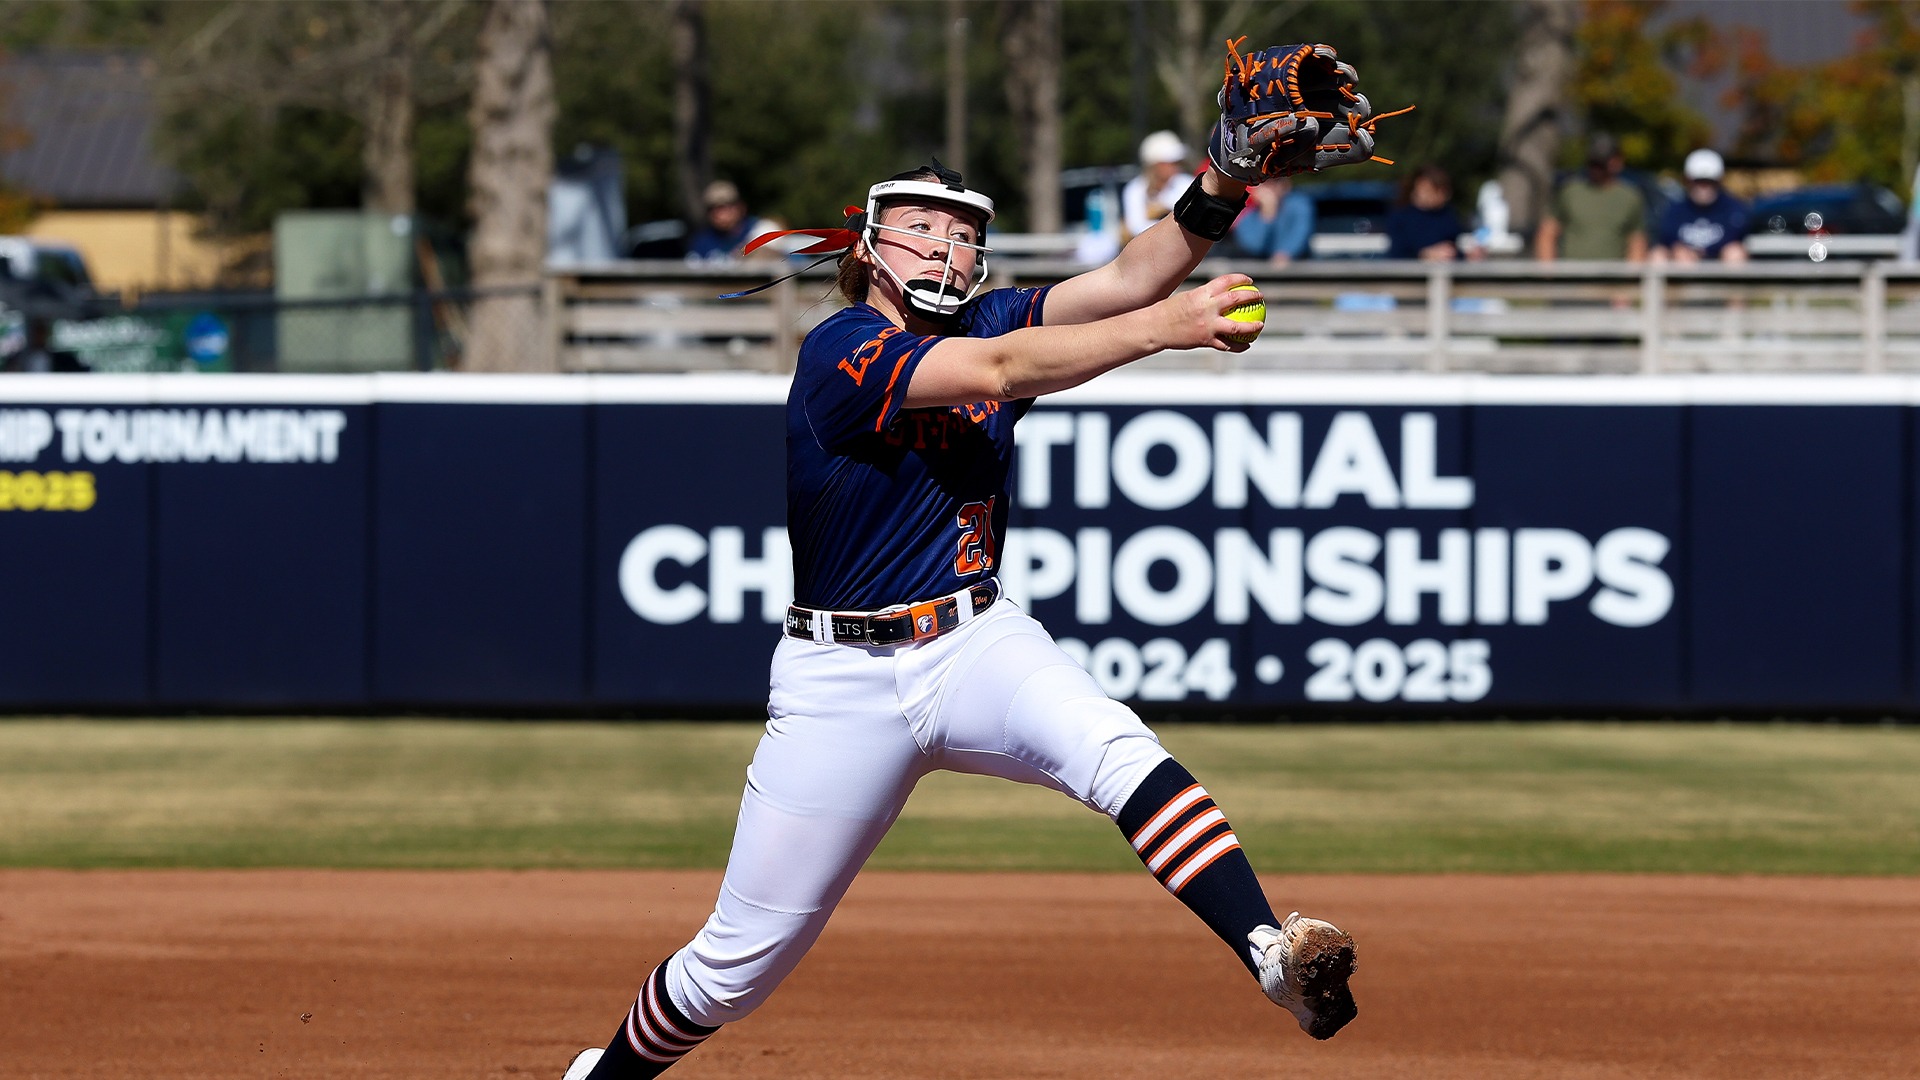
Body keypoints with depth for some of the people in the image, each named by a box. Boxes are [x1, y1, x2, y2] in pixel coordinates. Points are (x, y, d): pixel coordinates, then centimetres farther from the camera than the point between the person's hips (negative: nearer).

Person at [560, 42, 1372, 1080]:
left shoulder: (987, 321, 5)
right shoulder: (840, 350, -14)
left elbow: (1125, 277, -8)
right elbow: (999, 371, -29)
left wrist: (1222, 181, -25)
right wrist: (1164, 328, -38)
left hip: (980, 644, 4)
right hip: (844, 677, -4)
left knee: (1114, 745, -30)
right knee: (741, 958, 3)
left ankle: (1270, 954, -45)